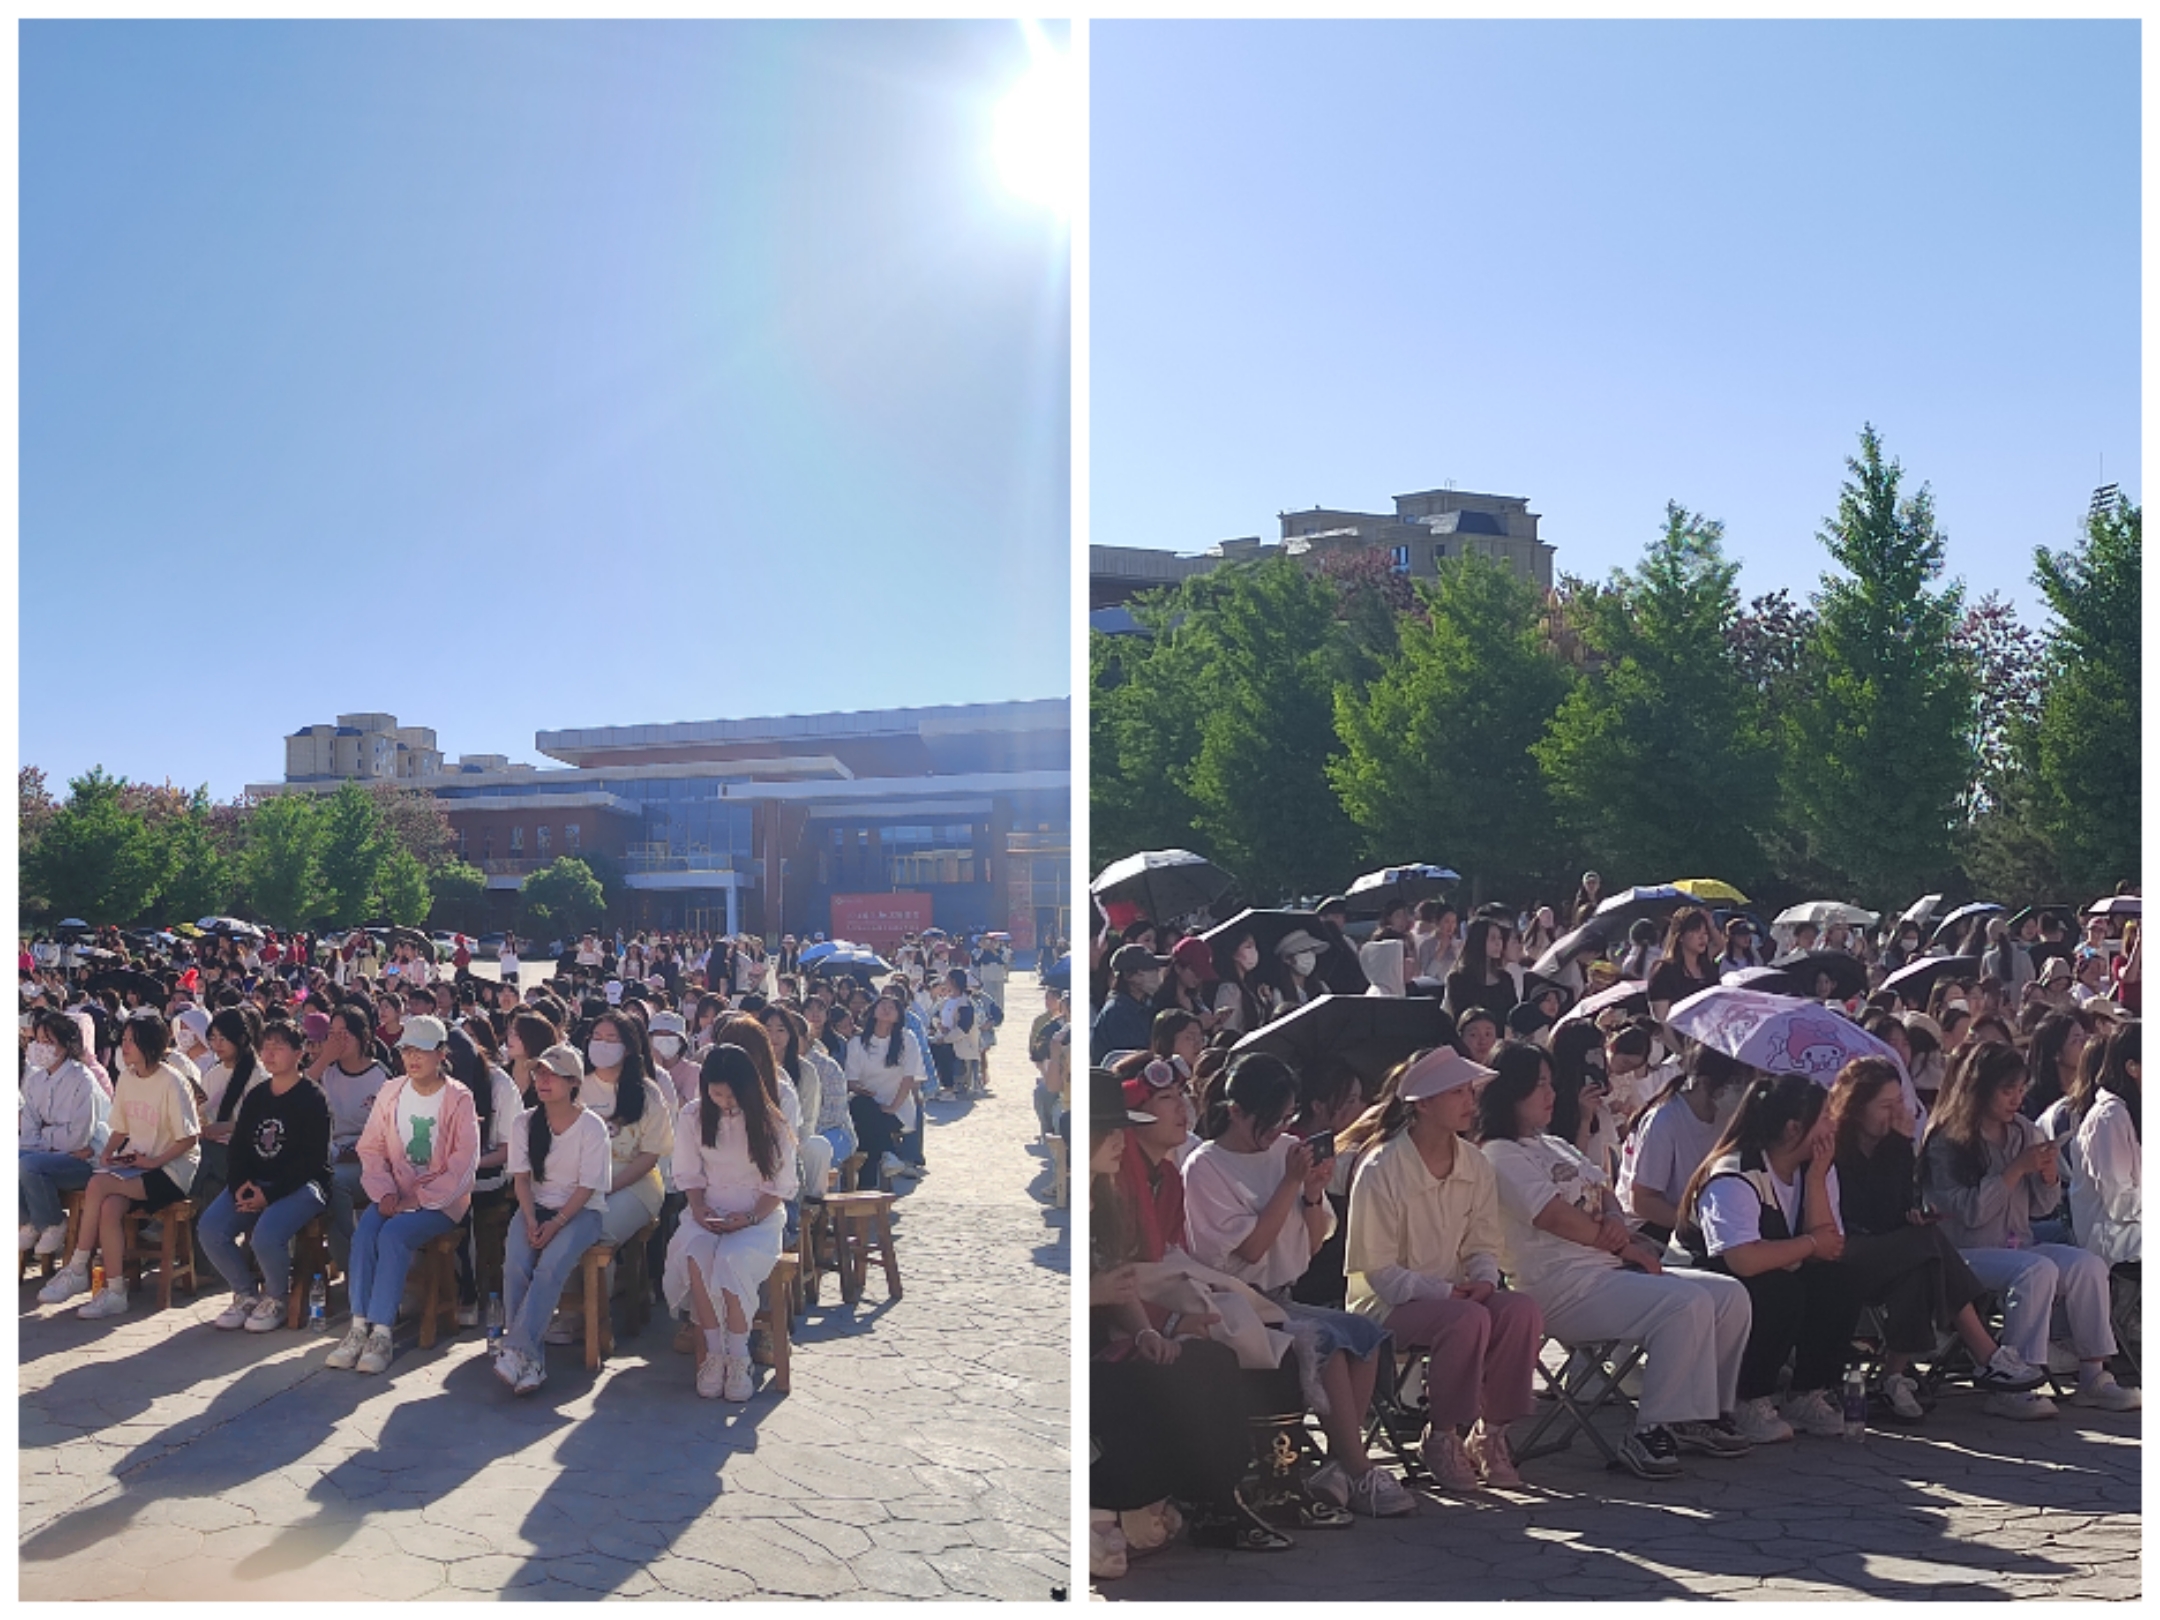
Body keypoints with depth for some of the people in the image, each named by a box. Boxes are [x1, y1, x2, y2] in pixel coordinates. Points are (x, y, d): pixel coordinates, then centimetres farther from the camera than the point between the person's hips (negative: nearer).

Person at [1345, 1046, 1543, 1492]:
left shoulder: (1476, 1166, 5)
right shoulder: (1381, 1171, -14)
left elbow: (1483, 1246, 12)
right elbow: (1378, 1269, -13)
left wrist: (1483, 1281, -12)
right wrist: (1445, 1292, -23)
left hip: (1454, 1294, 6)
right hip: (1386, 1303, -6)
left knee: (1523, 1311, -23)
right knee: (1468, 1319, -34)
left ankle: (1489, 1434, -10)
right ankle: (1441, 1438, -14)